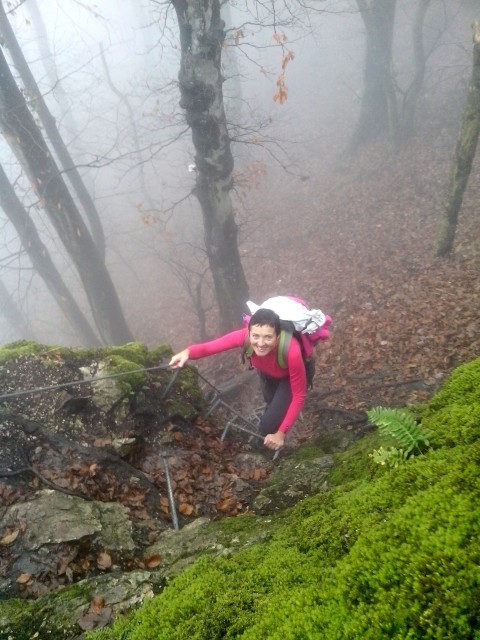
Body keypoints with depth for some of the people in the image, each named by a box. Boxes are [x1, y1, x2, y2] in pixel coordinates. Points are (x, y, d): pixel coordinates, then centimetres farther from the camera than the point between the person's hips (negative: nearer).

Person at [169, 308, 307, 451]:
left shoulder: (291, 352, -44)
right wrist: (188, 352, -53)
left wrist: (281, 433, -28)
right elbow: (210, 346, -31)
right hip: (267, 372, 3)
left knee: (268, 426, -10)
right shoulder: (245, 336, -37)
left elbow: (299, 395, -31)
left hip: (288, 377, -3)